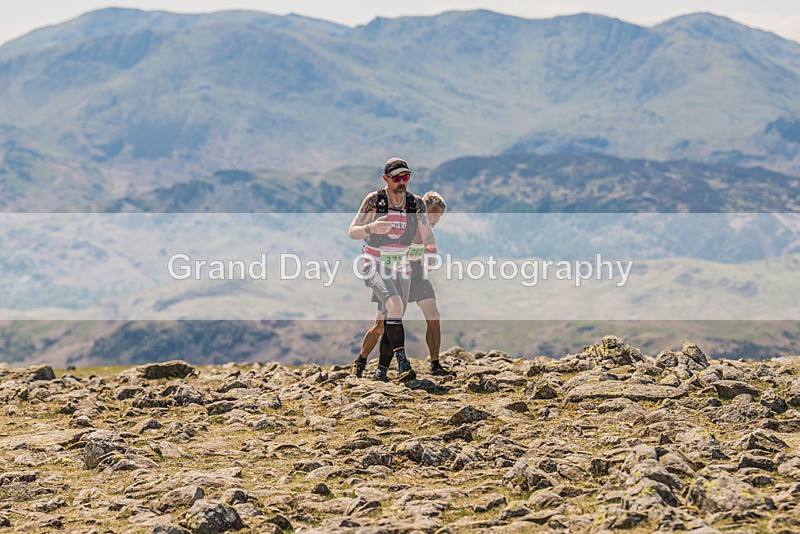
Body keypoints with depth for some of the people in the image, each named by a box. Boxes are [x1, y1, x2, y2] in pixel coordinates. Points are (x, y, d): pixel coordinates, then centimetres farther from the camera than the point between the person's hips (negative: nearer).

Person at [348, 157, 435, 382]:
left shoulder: (416, 203, -1)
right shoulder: (374, 200, -10)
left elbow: (427, 235, -6)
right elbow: (352, 232, -9)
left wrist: (431, 248, -30)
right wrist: (371, 228, -31)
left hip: (401, 267, 4)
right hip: (375, 267, -4)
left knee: (393, 321, 5)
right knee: (394, 304, -28)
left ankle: (382, 370, 17)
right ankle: (402, 363, -31)